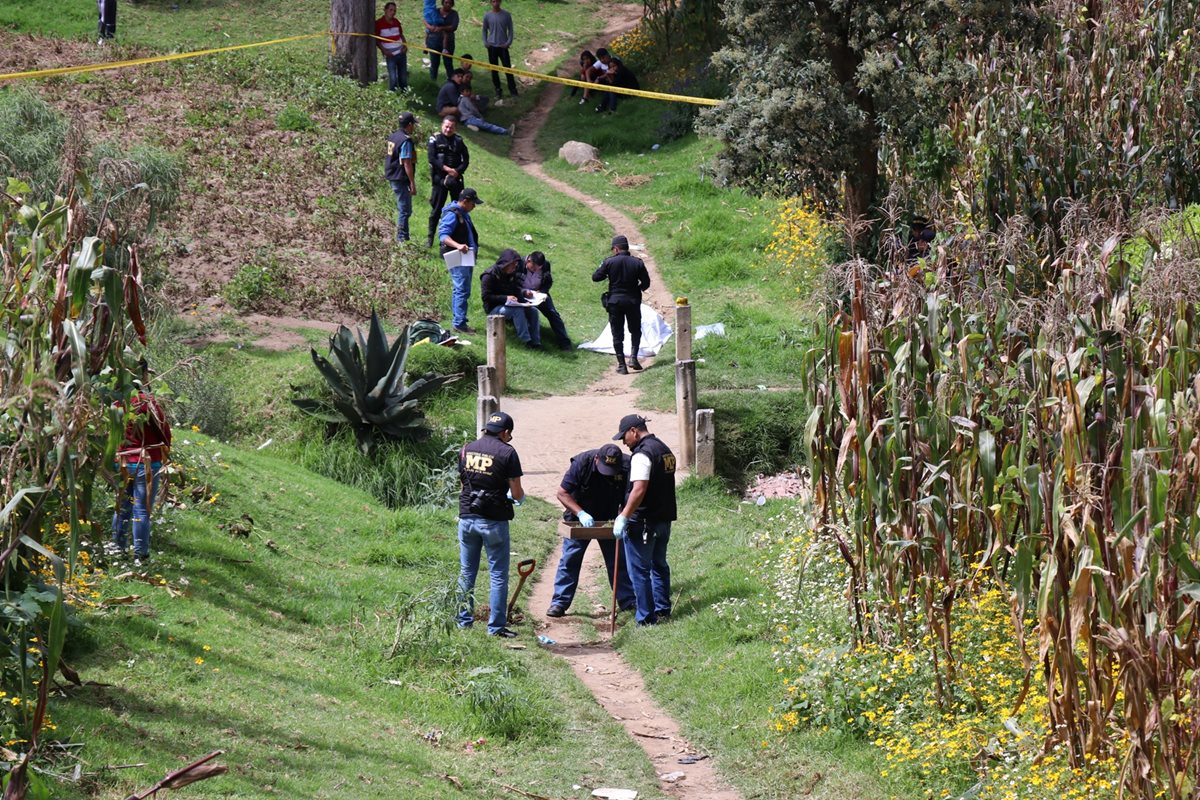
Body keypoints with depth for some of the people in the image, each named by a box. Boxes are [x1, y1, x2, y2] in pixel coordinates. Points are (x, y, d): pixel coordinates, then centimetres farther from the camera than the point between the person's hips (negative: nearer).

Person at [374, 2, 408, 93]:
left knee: (403, 76, 11)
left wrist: (405, 45, 1)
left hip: (401, 52, 5)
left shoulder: (396, 22, 7)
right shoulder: (379, 23, -8)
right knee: (393, 77, -5)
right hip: (390, 54, -5)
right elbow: (376, 40, -5)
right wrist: (384, 50, -15)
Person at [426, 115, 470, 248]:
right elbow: (432, 159, -10)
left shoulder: (459, 141, 8)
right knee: (436, 209, -1)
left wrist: (457, 171, -12)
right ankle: (430, 238, 5)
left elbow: (466, 160, 4)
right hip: (439, 179, -3)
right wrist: (447, 169, -16)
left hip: (455, 179, 3)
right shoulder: (435, 140, -2)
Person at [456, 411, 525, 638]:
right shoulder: (507, 453, -9)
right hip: (494, 521, -5)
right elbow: (517, 494, -8)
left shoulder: (466, 449, 6)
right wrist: (519, 496, 15)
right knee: (498, 575, 3)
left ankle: (464, 622, 18)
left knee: (466, 573, 14)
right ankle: (496, 626, 4)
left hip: (467, 517, 5)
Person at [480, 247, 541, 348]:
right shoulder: (489, 275, -16)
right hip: (494, 308, -8)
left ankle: (535, 341, -15)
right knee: (517, 310, -33)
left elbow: (516, 288, 18)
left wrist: (525, 292, -6)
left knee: (533, 310, -13)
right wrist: (505, 298, -28)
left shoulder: (512, 274, 7)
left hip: (510, 304, 8)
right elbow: (485, 297, -20)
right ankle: (527, 341, -30)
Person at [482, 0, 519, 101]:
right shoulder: (487, 16, 1)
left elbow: (510, 29, 3)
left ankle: (513, 90, 3)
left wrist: (509, 42, -7)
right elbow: (484, 30, 11)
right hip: (492, 46, 1)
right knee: (494, 70, 5)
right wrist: (485, 42, 0)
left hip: (503, 46, -1)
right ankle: (498, 91, 14)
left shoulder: (506, 15, -2)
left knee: (508, 68, -4)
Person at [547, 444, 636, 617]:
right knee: (569, 560, -3)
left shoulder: (627, 467, -21)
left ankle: (628, 602, 15)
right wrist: (581, 514, -31)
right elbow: (562, 493, -21)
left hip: (610, 521, 2)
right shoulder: (582, 463, -26)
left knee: (618, 561, 5)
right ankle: (559, 603, 3)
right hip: (579, 519, -2)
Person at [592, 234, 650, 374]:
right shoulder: (637, 263, -4)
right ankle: (633, 357, 0)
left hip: (615, 301, -1)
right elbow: (646, 282, 1)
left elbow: (595, 277, -5)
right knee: (635, 331, 18)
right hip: (633, 302, 1)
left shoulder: (609, 262, -9)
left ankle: (621, 365, 4)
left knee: (617, 334, 7)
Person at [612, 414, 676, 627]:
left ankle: (646, 619, 0)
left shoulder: (642, 454, -18)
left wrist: (623, 517, -27)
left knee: (639, 571, -1)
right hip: (664, 520, 9)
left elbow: (639, 490, -28)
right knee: (659, 565, 20)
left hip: (643, 523, -9)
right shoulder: (665, 450, 13)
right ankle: (663, 611, 26)